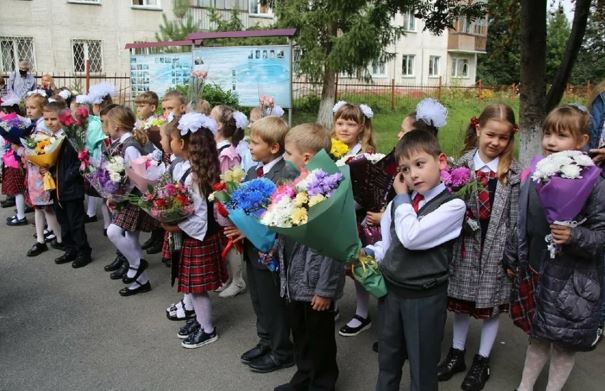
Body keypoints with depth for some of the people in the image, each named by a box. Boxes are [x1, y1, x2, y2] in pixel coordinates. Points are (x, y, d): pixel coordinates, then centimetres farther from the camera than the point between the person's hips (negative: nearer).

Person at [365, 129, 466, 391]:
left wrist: (402, 197, -15)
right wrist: (368, 254, -4)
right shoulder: (399, 202, 4)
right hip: (390, 289, 6)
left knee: (422, 367, 12)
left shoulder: (453, 205, -16)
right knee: (387, 360, 22)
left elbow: (411, 237, -27)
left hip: (425, 297, -5)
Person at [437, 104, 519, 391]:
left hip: (496, 246, -1)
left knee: (492, 303, 11)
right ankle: (457, 353, 33)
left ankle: (482, 361, 29)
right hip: (465, 242, 1)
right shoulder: (462, 164, -2)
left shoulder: (513, 173, -4)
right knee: (461, 299, 14)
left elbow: (514, 217, -4)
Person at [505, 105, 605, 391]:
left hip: (572, 280, -4)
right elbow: (521, 223, 9)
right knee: (537, 335, 20)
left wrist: (575, 237, -30)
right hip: (536, 273, 4)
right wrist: (512, 259, 15)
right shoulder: (534, 176, -1)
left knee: (566, 342, 12)